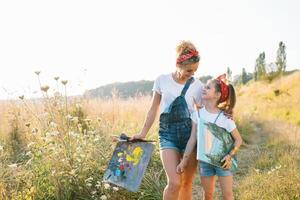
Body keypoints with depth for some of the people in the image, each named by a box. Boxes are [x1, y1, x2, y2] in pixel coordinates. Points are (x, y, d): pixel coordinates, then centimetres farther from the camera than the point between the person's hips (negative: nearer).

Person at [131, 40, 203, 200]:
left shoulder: (197, 86, 0)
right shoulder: (162, 80, 1)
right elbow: (154, 109, 9)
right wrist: (143, 133, 7)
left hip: (190, 133, 1)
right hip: (167, 133, -1)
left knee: (187, 182, 7)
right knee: (174, 182, -14)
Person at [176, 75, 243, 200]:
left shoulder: (225, 118, -13)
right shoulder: (198, 114, -4)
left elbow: (238, 139, -5)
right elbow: (193, 139, 1)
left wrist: (230, 155, -19)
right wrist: (184, 160, 1)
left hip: (221, 161, -3)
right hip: (204, 161, 3)